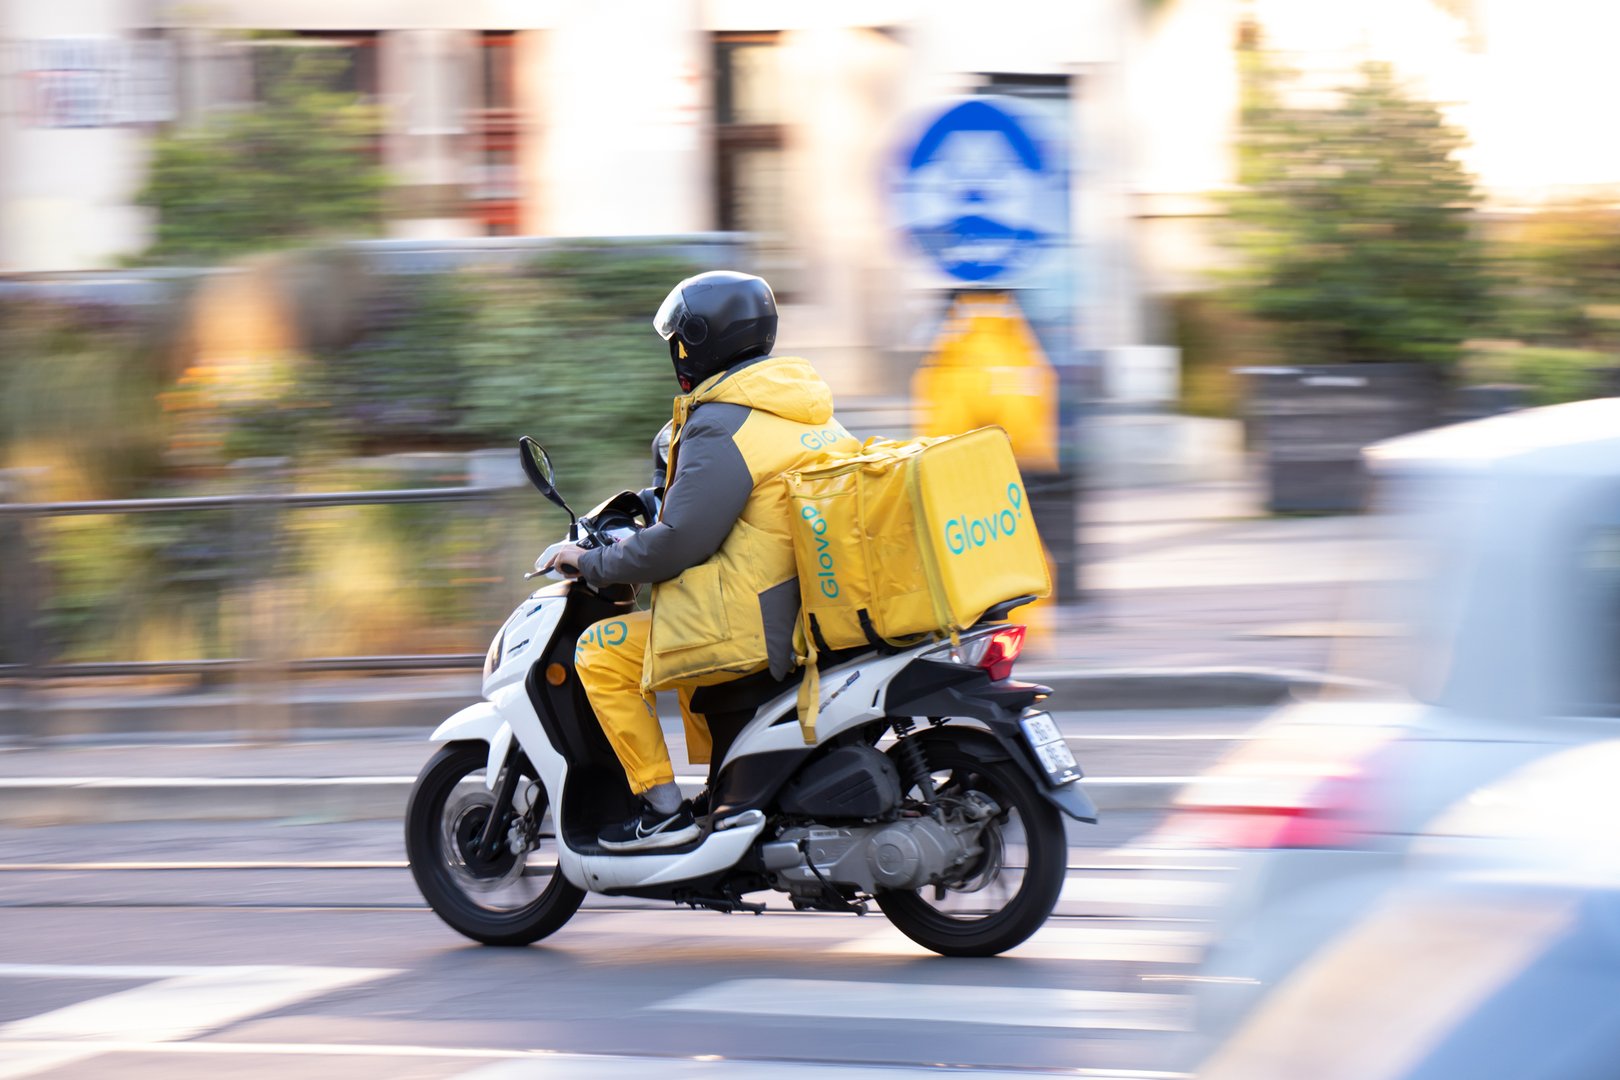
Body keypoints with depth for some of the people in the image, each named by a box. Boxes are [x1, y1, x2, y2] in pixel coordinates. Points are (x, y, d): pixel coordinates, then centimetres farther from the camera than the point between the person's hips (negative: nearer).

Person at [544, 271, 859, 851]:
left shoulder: (720, 427, -16)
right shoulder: (810, 409, 13)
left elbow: (679, 543, -18)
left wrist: (592, 562, -3)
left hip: (759, 624, -10)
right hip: (824, 610, 10)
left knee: (601, 654, -1)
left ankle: (664, 808, -2)